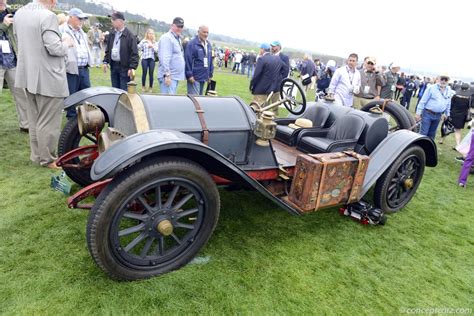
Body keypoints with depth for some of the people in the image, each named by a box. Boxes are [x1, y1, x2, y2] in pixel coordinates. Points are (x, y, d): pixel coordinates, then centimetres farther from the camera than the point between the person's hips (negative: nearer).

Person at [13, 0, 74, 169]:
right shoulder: (48, 16, -17)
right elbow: (55, 48, -21)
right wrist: (66, 43, -3)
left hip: (28, 74, 9)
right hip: (48, 78, -9)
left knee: (34, 119, 17)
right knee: (48, 121, 1)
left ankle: (36, 155, 28)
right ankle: (47, 159, 10)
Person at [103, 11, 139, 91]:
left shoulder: (129, 35, -8)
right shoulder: (112, 35, 12)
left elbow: (134, 53, -12)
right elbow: (107, 50, 20)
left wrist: (132, 67, -19)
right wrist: (106, 61, 10)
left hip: (124, 67, -6)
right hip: (113, 66, 7)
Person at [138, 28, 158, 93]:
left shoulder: (155, 42, 13)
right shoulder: (143, 41, 8)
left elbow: (157, 51, 1)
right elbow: (138, 48, 2)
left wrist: (152, 46, -10)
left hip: (152, 59, 1)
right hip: (144, 59, -1)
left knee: (151, 73, -3)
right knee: (144, 72, -5)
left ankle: (150, 87, 8)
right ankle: (143, 86, 10)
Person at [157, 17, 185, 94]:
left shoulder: (178, 39, 20)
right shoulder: (167, 38, -10)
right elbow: (164, 58, -19)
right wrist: (167, 74, -25)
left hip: (176, 76, 10)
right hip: (169, 76, -10)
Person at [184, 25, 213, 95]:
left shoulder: (208, 45, 15)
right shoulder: (192, 44, -9)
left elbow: (210, 60, 20)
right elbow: (188, 60, -14)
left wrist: (210, 74, 16)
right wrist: (189, 75, -18)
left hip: (204, 77, 8)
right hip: (194, 77, -8)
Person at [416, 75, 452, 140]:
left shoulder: (449, 90, 7)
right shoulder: (432, 88, -9)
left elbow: (448, 104, 18)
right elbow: (423, 101, -9)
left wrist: (447, 114, 21)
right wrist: (418, 113, -11)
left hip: (438, 115, 5)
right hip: (428, 113, -5)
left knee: (432, 134, 14)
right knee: (423, 133, -8)